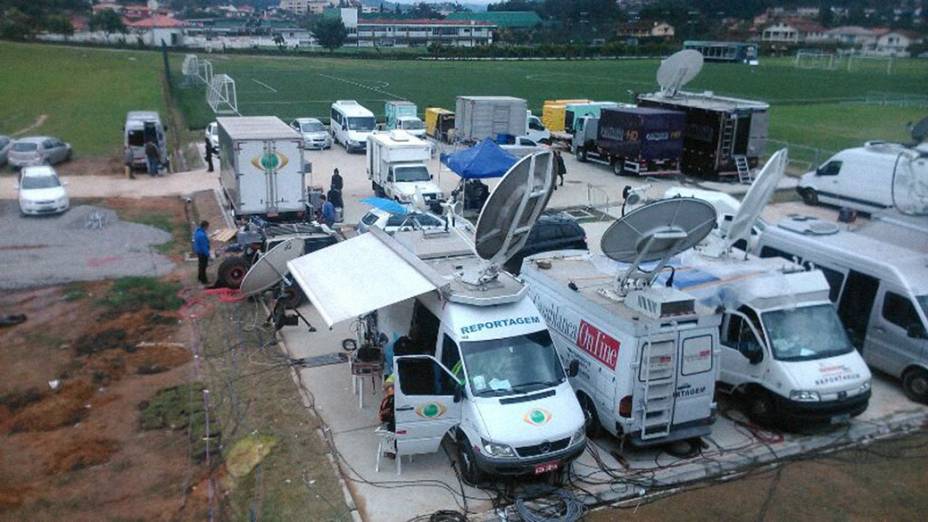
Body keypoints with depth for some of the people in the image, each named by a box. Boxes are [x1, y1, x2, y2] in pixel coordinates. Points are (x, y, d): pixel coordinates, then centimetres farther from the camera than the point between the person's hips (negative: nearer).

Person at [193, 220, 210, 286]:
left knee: (200, 265, 25)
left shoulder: (198, 231, -1)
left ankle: (200, 277, 42)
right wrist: (208, 254, -20)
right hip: (202, 252, -10)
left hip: (198, 251, 10)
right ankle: (203, 281, 16)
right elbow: (204, 246, -28)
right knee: (203, 266, 4)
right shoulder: (202, 235, -33)